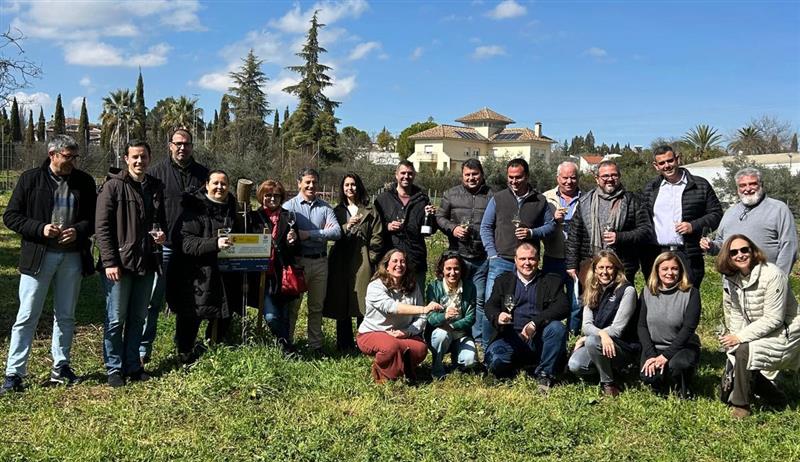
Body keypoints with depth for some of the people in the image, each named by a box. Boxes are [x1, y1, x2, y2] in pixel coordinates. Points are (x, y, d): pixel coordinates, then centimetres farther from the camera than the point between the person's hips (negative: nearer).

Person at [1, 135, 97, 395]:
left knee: (65, 316, 12)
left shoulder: (84, 182, 4)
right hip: (38, 256, -2)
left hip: (72, 256, 3)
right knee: (27, 317, 0)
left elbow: (94, 217, 8)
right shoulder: (30, 179, -2)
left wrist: (79, 230, -13)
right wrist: (40, 229, -16)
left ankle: (60, 367, 25)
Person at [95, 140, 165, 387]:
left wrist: (163, 234, 1)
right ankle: (114, 368, 14)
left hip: (146, 263, 5)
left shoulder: (156, 187, 11)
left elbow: (162, 219, 24)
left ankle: (133, 365, 23)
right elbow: (102, 226, -9)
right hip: (119, 263, -5)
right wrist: (109, 262, -16)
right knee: (116, 319, 2)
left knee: (138, 318, 12)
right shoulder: (113, 186, -6)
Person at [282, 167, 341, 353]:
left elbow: (337, 232, -5)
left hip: (320, 262, 3)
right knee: (292, 305, 4)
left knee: (316, 306, 13)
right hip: (298, 261, -3)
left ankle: (316, 344, 23)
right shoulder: (289, 206, -1)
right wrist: (322, 233, -12)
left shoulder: (325, 207, 8)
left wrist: (309, 234, -14)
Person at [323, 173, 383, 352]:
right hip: (341, 262, 2)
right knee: (341, 304, 4)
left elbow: (377, 237, 1)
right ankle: (344, 345, 13)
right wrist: (346, 227, -13)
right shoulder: (337, 211, 15)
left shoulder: (369, 212, 7)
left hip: (363, 262, -2)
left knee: (363, 304, -5)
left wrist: (370, 259, -7)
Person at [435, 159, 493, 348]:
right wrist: (452, 228, -10)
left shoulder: (492, 196, 2)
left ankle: (481, 339, 15)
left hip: (482, 258, -1)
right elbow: (440, 217, 9)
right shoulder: (451, 194, 7)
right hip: (457, 255, 1)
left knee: (480, 300, 6)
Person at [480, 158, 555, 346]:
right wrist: (492, 254, -2)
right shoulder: (498, 199, 6)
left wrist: (532, 233, -8)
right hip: (501, 261, 0)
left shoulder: (540, 201, 7)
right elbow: (486, 227, 8)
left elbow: (551, 225, 12)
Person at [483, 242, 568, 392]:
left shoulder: (552, 281, 8)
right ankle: (522, 366, 5)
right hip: (512, 338, 0)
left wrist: (535, 323, -21)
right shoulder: (503, 280, 14)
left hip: (539, 338, 0)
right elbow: (490, 306, 6)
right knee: (494, 361, -29)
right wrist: (497, 316, -20)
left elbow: (563, 307, -7)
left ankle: (545, 374, -12)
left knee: (558, 328, -31)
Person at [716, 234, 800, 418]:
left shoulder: (772, 275, -23)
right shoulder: (730, 278, -1)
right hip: (758, 334, 8)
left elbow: (773, 319, -25)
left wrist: (741, 337, -24)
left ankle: (740, 404, -10)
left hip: (783, 334, -8)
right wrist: (734, 338, -13)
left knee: (745, 351, -27)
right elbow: (735, 313, 2)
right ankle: (776, 398, 26)